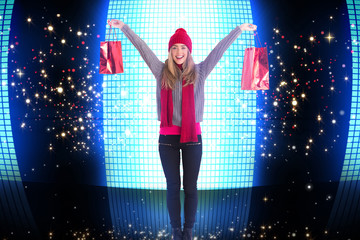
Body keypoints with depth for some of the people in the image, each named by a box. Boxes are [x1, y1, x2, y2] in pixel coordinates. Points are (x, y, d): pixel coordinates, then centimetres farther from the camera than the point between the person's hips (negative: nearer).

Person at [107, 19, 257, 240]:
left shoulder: (199, 72, 7)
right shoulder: (162, 71, 6)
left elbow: (220, 49, 7)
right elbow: (142, 47, 8)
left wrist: (240, 29, 11)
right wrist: (123, 27, 10)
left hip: (192, 136, 0)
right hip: (167, 137, 0)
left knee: (191, 187, 7)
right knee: (173, 186, 10)